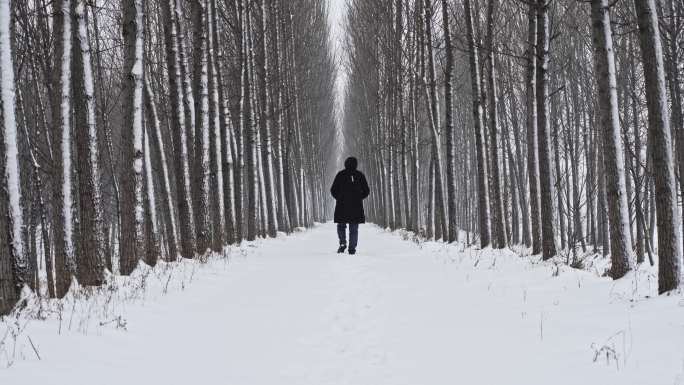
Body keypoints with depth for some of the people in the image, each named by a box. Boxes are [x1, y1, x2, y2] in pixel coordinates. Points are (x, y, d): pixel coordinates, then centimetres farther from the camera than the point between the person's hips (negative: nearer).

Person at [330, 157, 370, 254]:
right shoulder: (360, 175, 3)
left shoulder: (340, 175, -1)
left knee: (341, 226, 15)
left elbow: (333, 190, -1)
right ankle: (352, 249, 0)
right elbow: (366, 191, 6)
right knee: (354, 229, 6)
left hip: (342, 206, -1)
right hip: (356, 207, 1)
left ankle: (342, 243, -6)